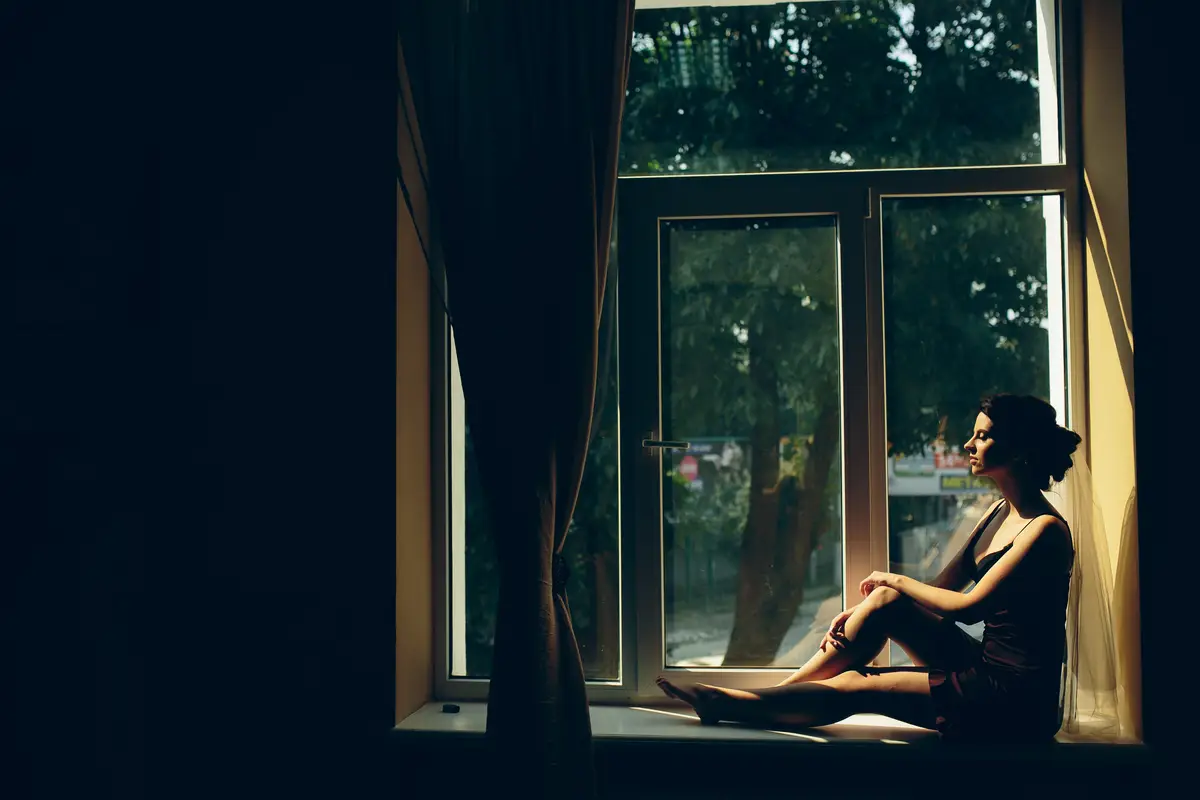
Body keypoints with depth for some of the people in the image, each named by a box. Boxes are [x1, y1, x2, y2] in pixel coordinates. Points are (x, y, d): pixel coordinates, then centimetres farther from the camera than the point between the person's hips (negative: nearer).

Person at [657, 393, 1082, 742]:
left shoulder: (1045, 529, -18)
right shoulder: (999, 511, 10)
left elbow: (968, 606, -22)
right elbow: (943, 586, 9)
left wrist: (896, 580, -8)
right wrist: (859, 612, -3)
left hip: (1018, 702, -8)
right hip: (985, 669, 8)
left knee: (856, 687, -13)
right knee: (885, 601, -8)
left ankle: (729, 704, 1)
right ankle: (759, 695, -4)